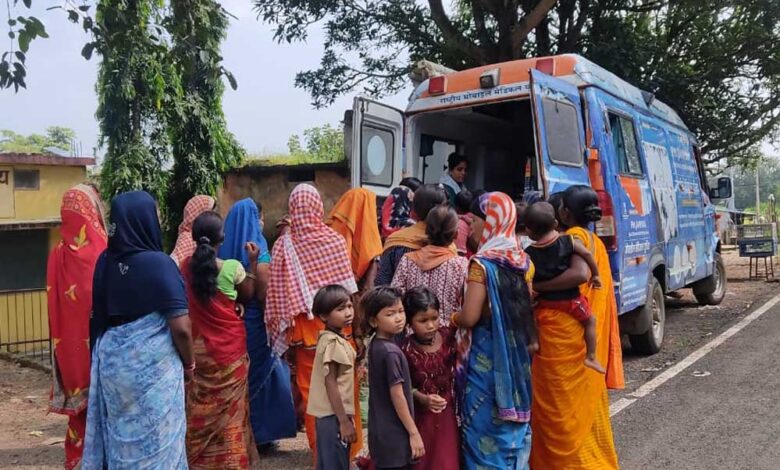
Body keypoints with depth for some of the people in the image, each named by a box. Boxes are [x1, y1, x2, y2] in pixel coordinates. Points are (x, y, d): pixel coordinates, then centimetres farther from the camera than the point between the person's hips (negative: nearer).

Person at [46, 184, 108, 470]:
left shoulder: (58, 254, 1)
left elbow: (54, 305, 7)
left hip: (70, 346, 5)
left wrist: (62, 344, 16)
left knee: (80, 404, 14)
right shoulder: (101, 253, -15)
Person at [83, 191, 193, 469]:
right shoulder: (158, 263, -17)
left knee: (121, 434, 18)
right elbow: (180, 327, -17)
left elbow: (98, 318, 11)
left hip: (111, 364, 6)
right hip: (152, 367, -6)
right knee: (156, 439, 8)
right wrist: (189, 364, -2)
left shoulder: (105, 262, 1)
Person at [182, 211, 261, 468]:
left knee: (200, 407, 15)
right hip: (230, 349, -3)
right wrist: (253, 262, 6)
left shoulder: (186, 267, -5)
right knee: (230, 408, 10)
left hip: (198, 350, 3)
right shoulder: (233, 267, -14)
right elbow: (249, 295, 4)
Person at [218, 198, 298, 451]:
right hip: (254, 320, -5)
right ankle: (260, 434, 16)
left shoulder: (224, 248, 2)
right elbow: (263, 292, -16)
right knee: (259, 372, 9)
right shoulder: (257, 247, -14)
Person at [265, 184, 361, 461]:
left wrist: (285, 336, 5)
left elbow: (278, 296, -5)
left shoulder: (283, 245, -8)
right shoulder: (335, 240, -9)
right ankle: (347, 446, 28)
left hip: (304, 330, 0)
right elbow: (350, 290, -8)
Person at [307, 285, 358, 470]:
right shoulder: (333, 342, -19)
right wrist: (344, 421, -18)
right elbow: (330, 383, -21)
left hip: (329, 415, 10)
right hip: (334, 416, -10)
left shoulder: (332, 338, 10)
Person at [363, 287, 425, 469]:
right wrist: (414, 433, -14)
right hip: (394, 434, -9)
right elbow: (397, 396, -20)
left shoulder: (375, 345, 5)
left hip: (381, 431, 9)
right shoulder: (391, 352, -22)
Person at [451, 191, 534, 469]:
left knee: (485, 427, 6)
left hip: (486, 357, -7)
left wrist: (452, 319, -1)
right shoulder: (523, 261, 3)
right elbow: (528, 309, 10)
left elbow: (469, 317, -21)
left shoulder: (482, 263, -16)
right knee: (513, 422, 17)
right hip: (517, 354, 7)